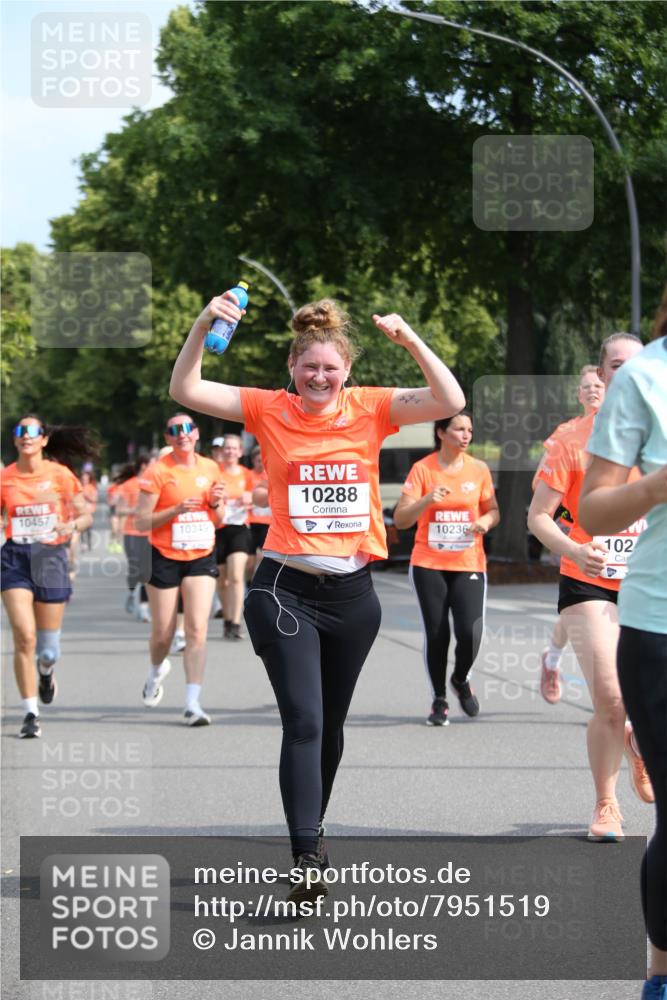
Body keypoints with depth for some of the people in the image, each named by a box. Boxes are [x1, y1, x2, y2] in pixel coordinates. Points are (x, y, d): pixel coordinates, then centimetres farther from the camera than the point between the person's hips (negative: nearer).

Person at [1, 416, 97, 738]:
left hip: (51, 557, 0)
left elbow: (86, 515, 4)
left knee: (48, 648, 7)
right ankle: (30, 714, -5)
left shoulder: (60, 475, -1)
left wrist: (72, 525, -16)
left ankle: (46, 673, 46)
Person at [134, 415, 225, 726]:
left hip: (201, 558, 2)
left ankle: (193, 703, -10)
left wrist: (215, 504, -6)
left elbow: (219, 522, 16)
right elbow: (141, 521, -10)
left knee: (197, 630, -10)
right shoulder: (157, 472, -7)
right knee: (163, 632, 6)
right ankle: (157, 671, 41)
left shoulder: (210, 468, 7)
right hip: (165, 558, -2)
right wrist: (176, 510, -22)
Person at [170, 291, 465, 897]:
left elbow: (450, 403, -10)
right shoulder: (270, 410, -1)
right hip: (285, 590, -2)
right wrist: (203, 327, -22)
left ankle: (313, 827, 37)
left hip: (352, 591, 2)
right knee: (303, 721, -13)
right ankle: (308, 857, -14)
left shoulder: (369, 409, 1)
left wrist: (410, 341, -22)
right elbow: (185, 391, -8)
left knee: (331, 724, 16)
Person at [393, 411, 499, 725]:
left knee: (470, 633, -12)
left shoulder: (479, 469, 4)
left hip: (469, 565, 1)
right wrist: (427, 500, -25)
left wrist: (485, 521, -8)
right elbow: (400, 519, -8)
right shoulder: (422, 469, -4)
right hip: (429, 566, -1)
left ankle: (460, 680, 20)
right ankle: (439, 700, 16)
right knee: (436, 634, -2)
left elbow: (492, 510, 15)